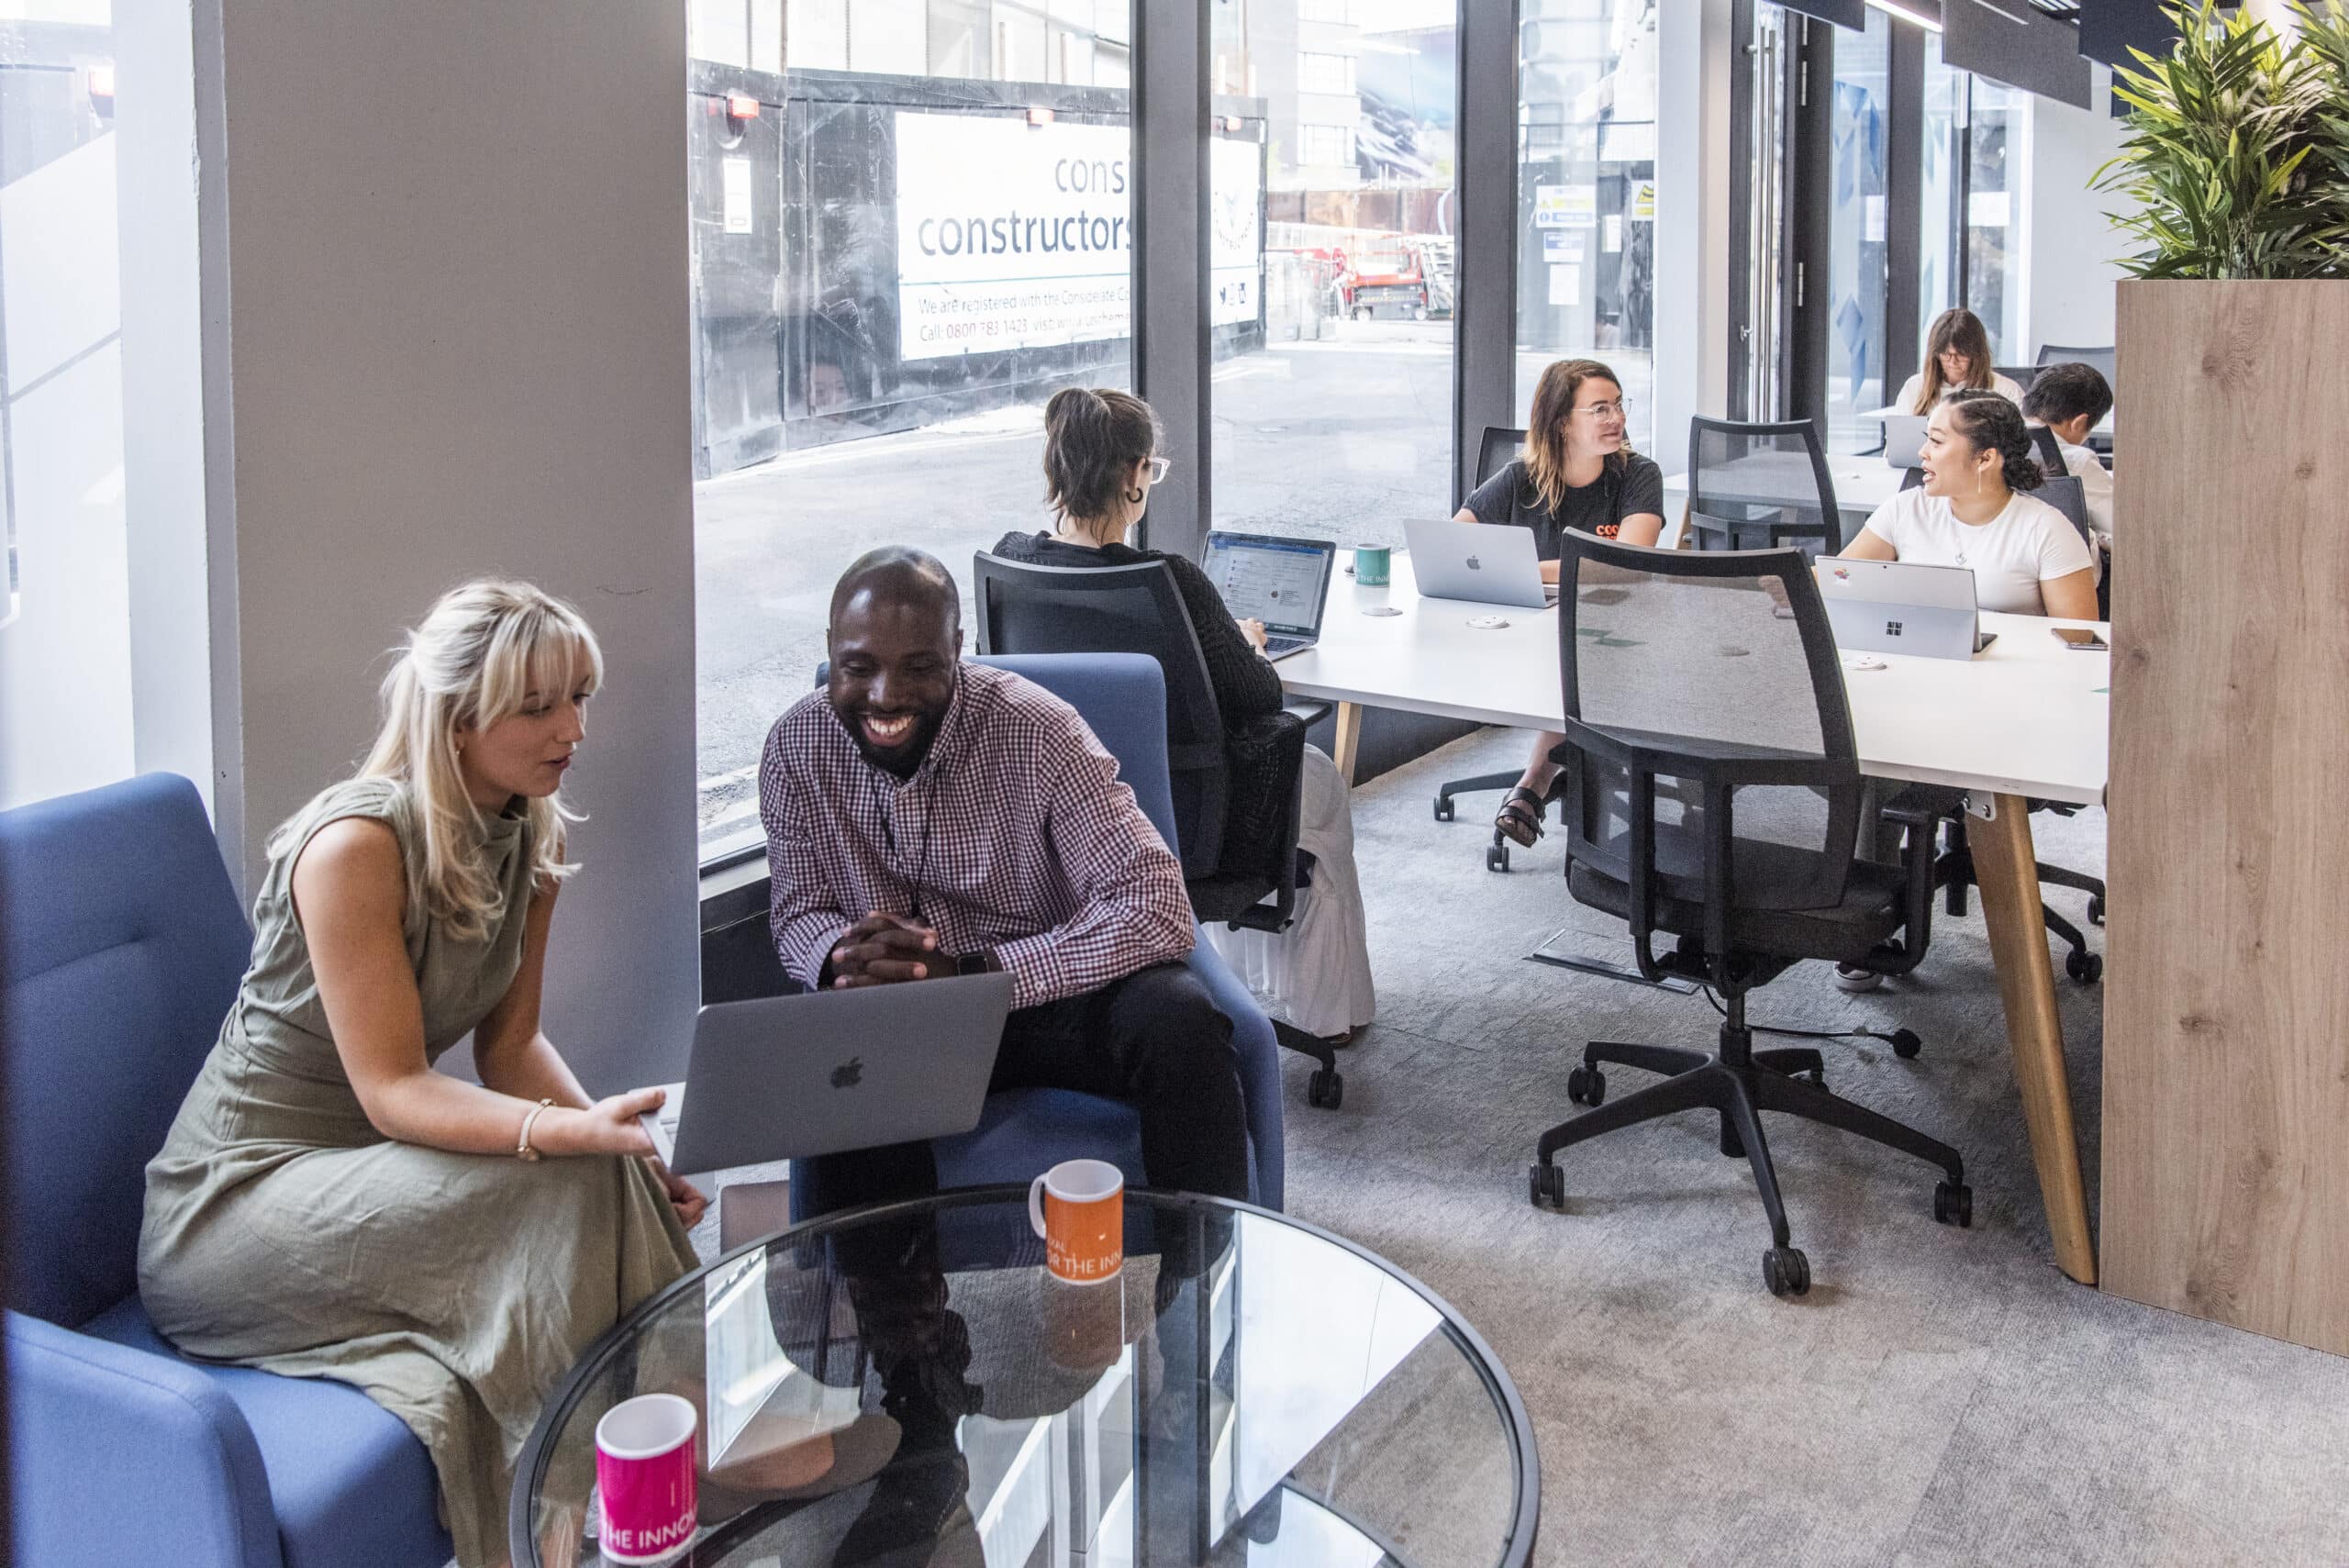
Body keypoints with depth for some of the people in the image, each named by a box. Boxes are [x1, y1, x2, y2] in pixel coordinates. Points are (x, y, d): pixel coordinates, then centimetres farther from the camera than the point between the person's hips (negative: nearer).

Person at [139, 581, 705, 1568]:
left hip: (369, 1171, 7)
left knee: (620, 1176, -20)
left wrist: (611, 1129, -17)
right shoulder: (354, 846, -23)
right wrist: (575, 1135, -39)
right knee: (581, 1192, -27)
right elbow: (392, 1092, -23)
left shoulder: (529, 839, 2)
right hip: (235, 1205, -7)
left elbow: (510, 1043, 3)